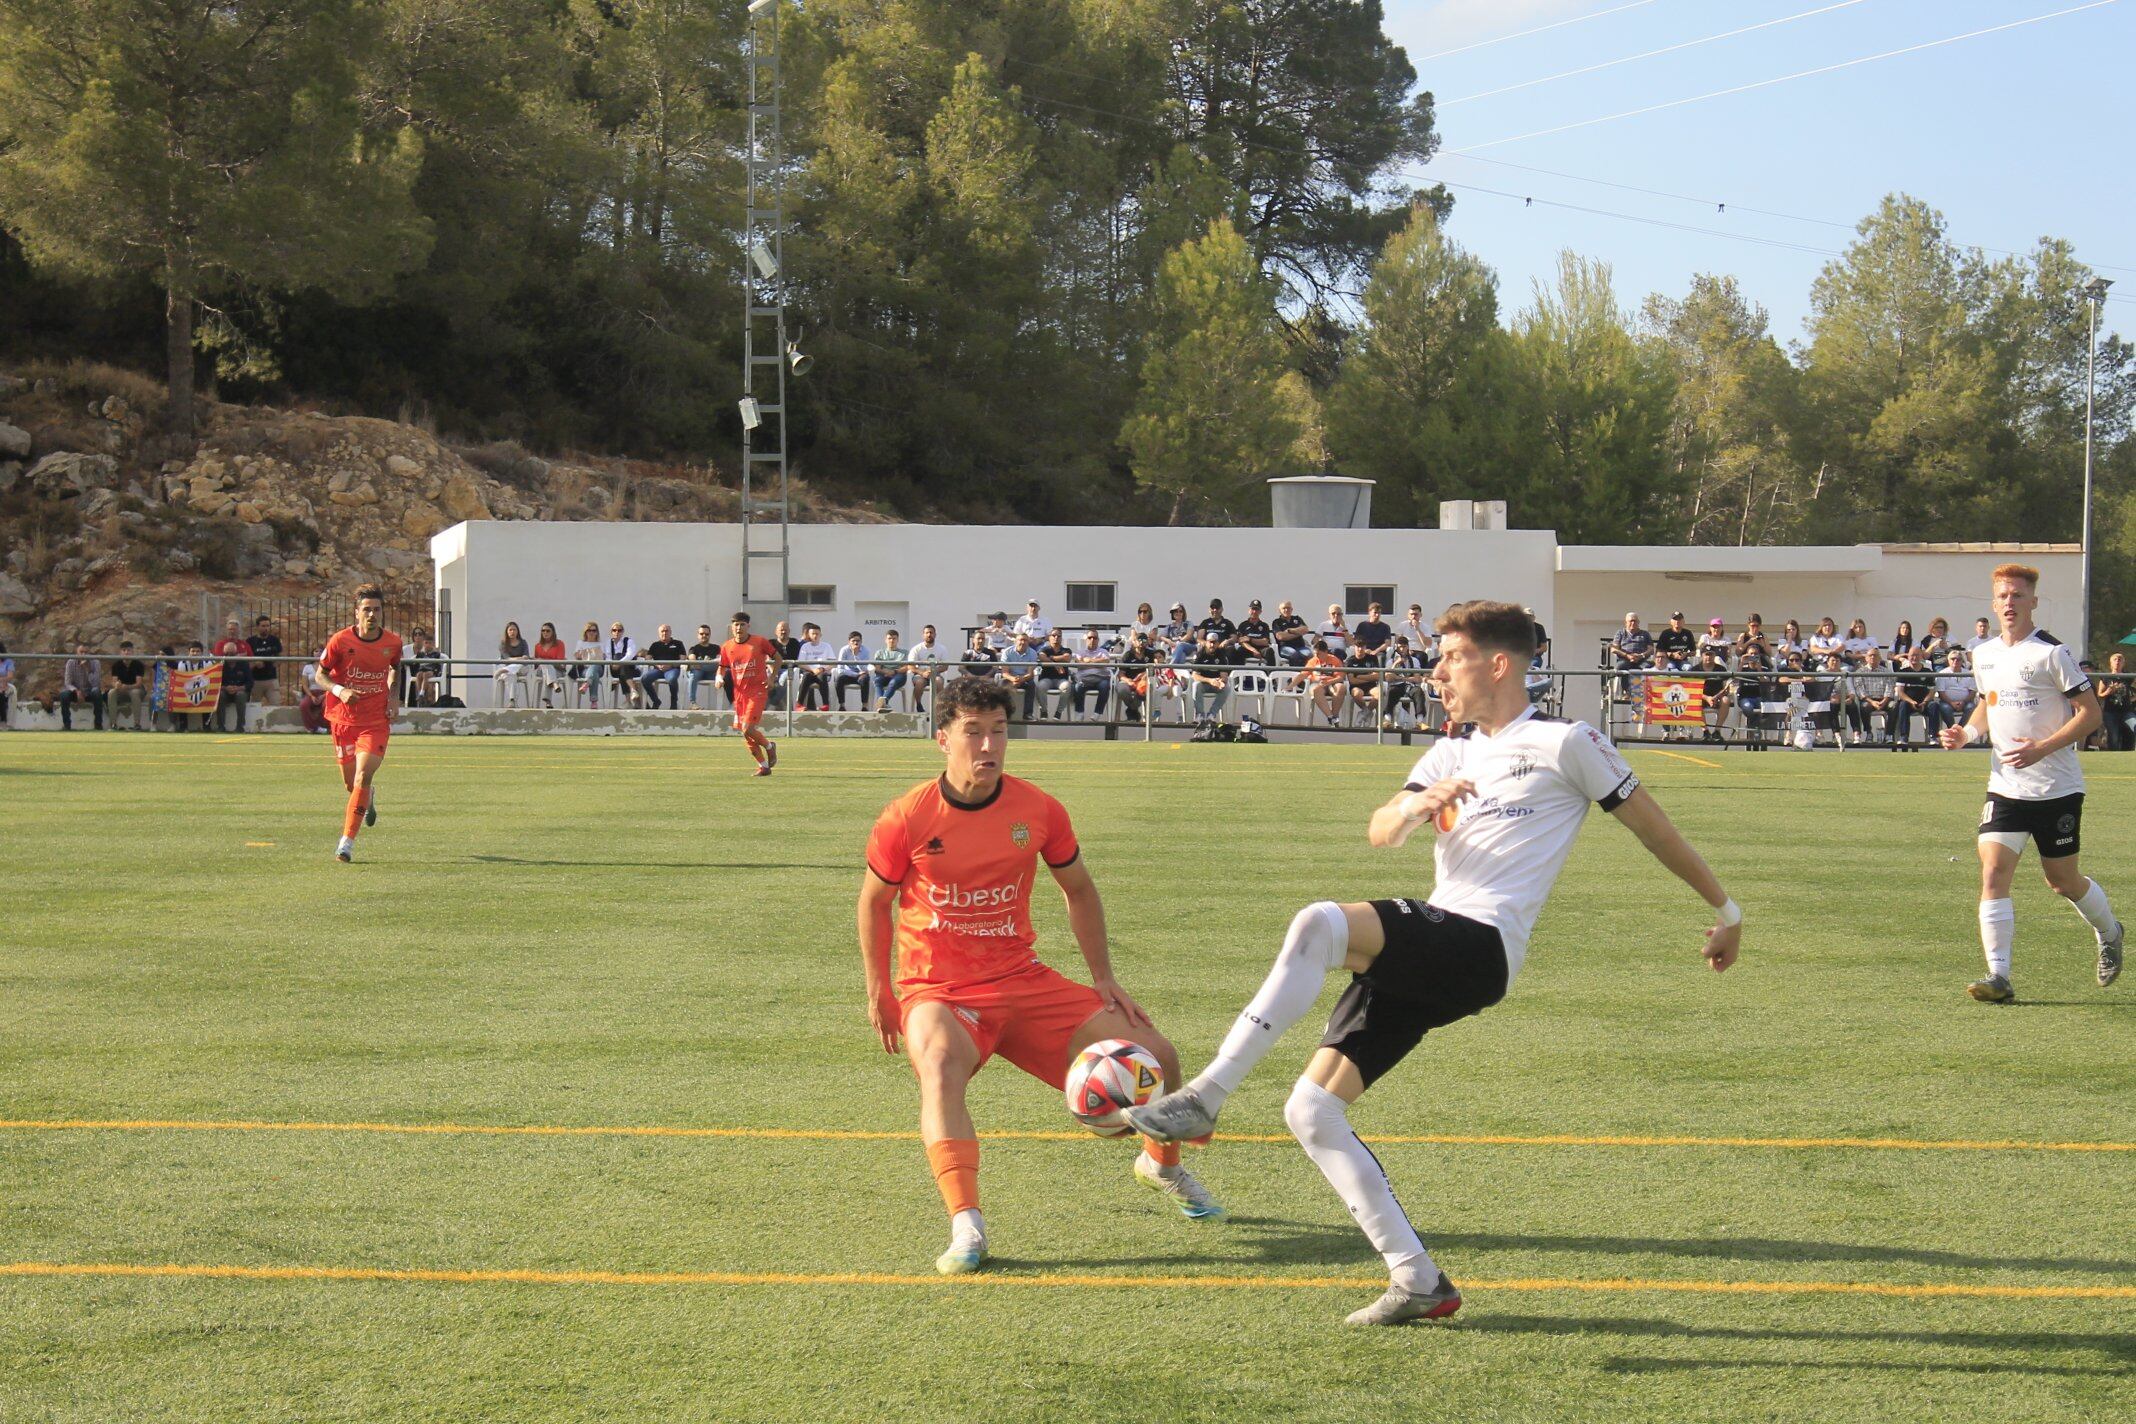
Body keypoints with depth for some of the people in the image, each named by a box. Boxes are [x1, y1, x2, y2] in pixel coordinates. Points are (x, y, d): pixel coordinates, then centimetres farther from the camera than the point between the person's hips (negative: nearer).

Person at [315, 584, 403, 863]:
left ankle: (347, 841, -12)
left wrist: (393, 698, 6)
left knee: (363, 777, -17)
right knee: (351, 782, 10)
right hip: (343, 719, 0)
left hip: (376, 721, 0)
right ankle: (368, 798, 49)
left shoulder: (393, 642, -2)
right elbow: (319, 675, -1)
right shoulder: (340, 641, -9)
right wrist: (340, 690, -20)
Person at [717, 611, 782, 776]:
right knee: (745, 735, 5)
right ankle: (763, 765, 19)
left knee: (747, 729, -17)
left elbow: (777, 657, 7)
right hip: (739, 693, 5)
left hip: (757, 690, -5)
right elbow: (722, 667, 14)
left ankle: (769, 746, 11)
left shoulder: (760, 642, -5)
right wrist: (720, 678, -8)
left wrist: (772, 677, -2)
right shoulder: (726, 647, 4)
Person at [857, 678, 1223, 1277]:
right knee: (941, 1067, -39)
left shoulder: (1038, 810, -4)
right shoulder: (905, 819, -11)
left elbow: (1079, 890, 12)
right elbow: (874, 901, 6)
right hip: (939, 991, -3)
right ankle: (965, 1227, -40)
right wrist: (878, 991, 3)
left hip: (1023, 979, 3)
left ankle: (1161, 1164, 31)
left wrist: (1103, 978, 9)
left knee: (1155, 1055, -1)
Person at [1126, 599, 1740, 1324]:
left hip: (1480, 945, -8)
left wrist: (1724, 907, 16)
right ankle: (1419, 1283, 1)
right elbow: (1380, 831, 12)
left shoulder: (1564, 742, 5)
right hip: (1423, 953, 8)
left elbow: (1649, 822, 11)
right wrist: (1417, 805, -11)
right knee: (1310, 1111, -3)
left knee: (1320, 923, -32)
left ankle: (1206, 1096, -34)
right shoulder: (1453, 752, 24)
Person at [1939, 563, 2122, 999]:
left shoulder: (2052, 653, -11)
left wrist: (2041, 748, -22)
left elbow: (2090, 712, -11)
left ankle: (2109, 934, 39)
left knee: (2062, 881, 8)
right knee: (1993, 872, -13)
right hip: (2005, 787, 4)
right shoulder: (1983, 656, 7)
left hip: (2057, 787, -4)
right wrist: (1966, 733, 3)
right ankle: (1999, 976, -14)